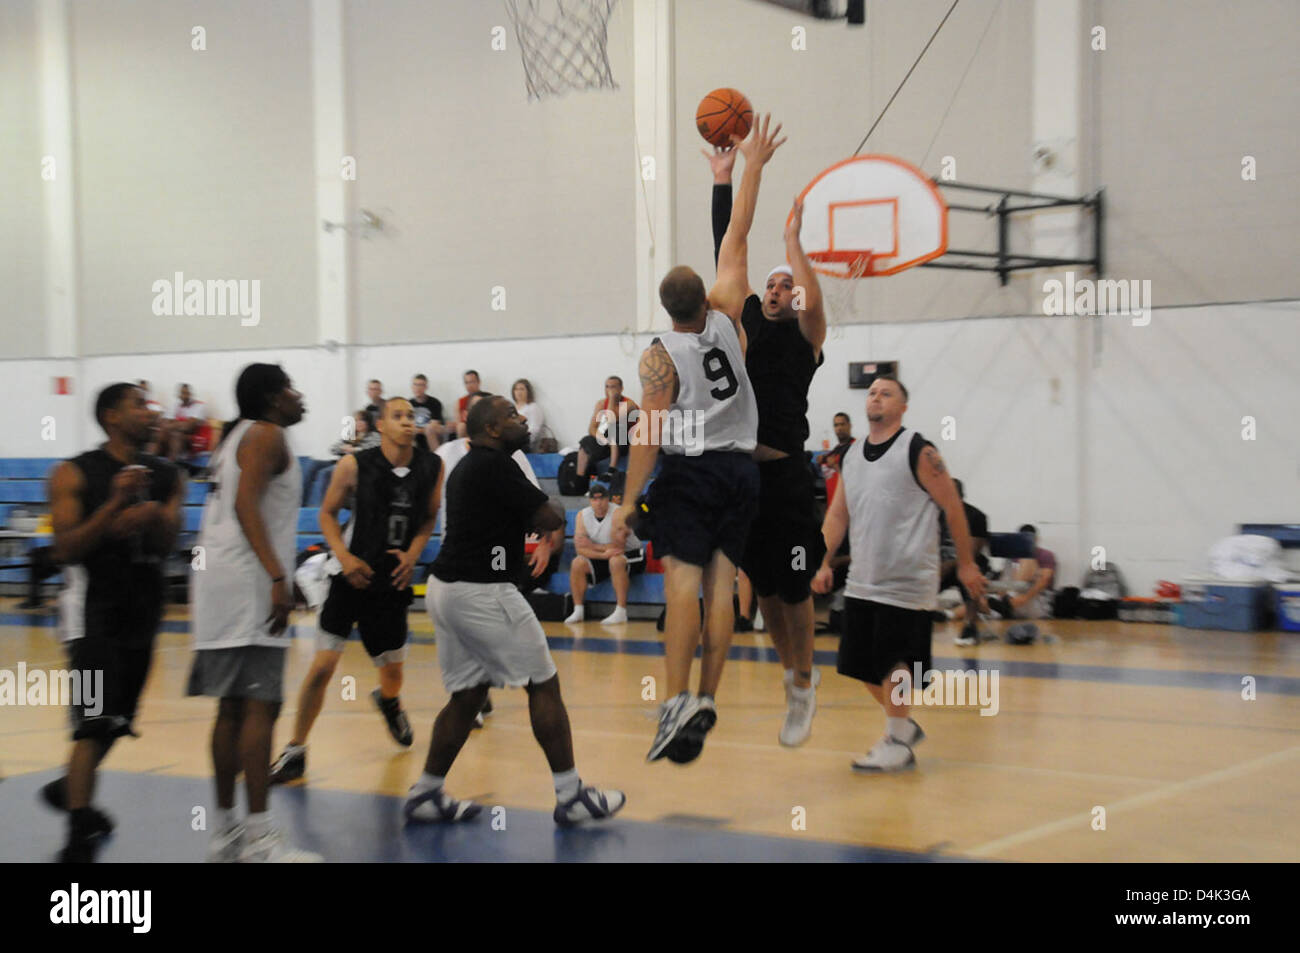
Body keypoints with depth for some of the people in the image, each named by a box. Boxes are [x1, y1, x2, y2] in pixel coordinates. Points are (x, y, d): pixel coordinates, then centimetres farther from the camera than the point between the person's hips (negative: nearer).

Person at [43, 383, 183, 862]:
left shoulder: (166, 477, 8)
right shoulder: (75, 475, -6)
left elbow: (165, 545, 1)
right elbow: (65, 549, -13)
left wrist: (151, 518, -21)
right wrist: (116, 503, -23)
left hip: (142, 606, 6)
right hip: (94, 603, -6)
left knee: (117, 719, 17)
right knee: (97, 720, -16)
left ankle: (70, 790, 40)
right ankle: (79, 833, -14)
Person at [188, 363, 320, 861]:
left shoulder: (238, 436, 23)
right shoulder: (266, 435, -7)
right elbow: (246, 503, -21)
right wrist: (278, 576, -27)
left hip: (219, 576, 10)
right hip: (248, 582, -10)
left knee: (233, 707, 12)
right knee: (260, 706, -13)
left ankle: (225, 830, 16)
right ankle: (259, 838, -16)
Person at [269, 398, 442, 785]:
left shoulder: (432, 467, -4)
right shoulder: (354, 466, -12)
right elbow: (328, 513, -1)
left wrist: (412, 554, -6)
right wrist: (344, 557, -14)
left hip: (393, 579, 3)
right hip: (352, 575, -3)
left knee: (392, 670, 16)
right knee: (322, 666, -9)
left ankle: (389, 702, 54)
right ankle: (295, 751, 3)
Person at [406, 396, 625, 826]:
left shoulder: (466, 467, 17)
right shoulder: (494, 465, -13)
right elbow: (549, 520, -14)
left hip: (446, 588, 10)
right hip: (481, 591, -10)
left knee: (467, 694, 15)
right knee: (544, 685, -2)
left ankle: (425, 794, 17)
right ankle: (570, 796, 2)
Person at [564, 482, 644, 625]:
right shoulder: (582, 516, -6)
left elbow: (619, 547, -28)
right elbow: (580, 549, -15)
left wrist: (593, 546, -26)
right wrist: (603, 554, -29)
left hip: (631, 555, -5)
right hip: (601, 559, 5)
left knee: (616, 560, -37)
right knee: (577, 563, -17)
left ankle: (621, 612, -35)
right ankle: (578, 610, -10)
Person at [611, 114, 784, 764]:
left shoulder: (659, 356, -8)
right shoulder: (726, 320, 2)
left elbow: (649, 434, -13)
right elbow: (736, 239, 9)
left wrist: (626, 504, -10)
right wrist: (753, 168, 16)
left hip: (689, 473, -4)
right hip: (741, 470, 4)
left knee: (683, 581, -10)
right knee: (721, 584, 3)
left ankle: (677, 701, -21)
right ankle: (707, 701, 2)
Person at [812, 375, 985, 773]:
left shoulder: (918, 452, -9)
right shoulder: (852, 457, 11)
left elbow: (953, 507, -6)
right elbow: (838, 515, 14)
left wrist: (966, 564, -4)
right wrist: (823, 561, 4)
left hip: (906, 583, -7)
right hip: (862, 583, 7)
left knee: (893, 664, -6)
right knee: (862, 665, 10)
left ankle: (898, 744, 9)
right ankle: (905, 726, 30)